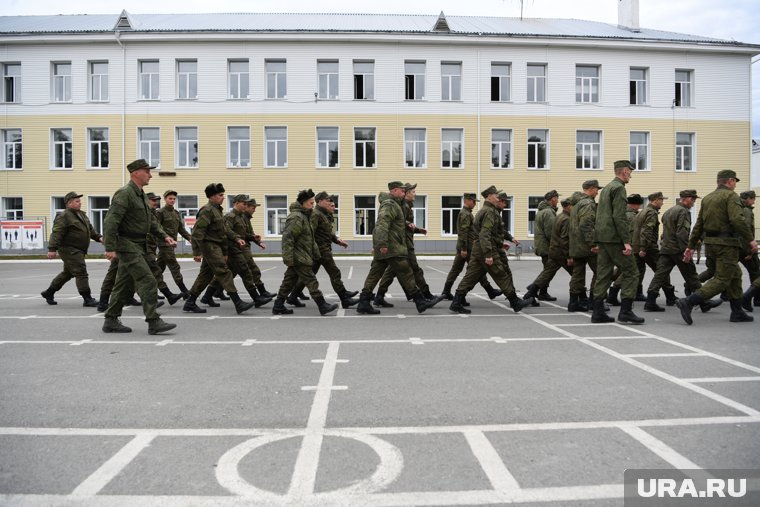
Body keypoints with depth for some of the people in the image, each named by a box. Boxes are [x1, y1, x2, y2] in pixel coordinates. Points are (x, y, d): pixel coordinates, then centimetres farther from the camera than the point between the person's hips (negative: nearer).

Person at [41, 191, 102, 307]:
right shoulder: (64, 216, -13)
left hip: (77, 251, 10)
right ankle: (87, 299, -9)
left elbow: (90, 229, 25)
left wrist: (98, 237, 11)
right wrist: (52, 249, -26)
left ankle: (48, 293, 33)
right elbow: (56, 233, -20)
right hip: (69, 250, -10)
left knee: (68, 273, 19)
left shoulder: (81, 214, 16)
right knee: (81, 273, -11)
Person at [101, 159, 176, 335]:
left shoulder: (141, 195, 16)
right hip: (128, 246, -10)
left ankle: (111, 321, 22)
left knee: (125, 285, 13)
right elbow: (110, 221, -20)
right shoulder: (124, 194, -14)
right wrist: (110, 248, -24)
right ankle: (154, 322, -11)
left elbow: (151, 220, 22)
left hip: (139, 246, 10)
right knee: (148, 282, -13)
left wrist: (164, 236, 9)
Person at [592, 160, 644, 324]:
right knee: (630, 272, -2)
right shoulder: (619, 188, -9)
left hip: (602, 237, 9)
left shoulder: (606, 188, 20)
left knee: (603, 274, 8)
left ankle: (598, 312, 8)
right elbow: (619, 216, -18)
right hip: (614, 238, -9)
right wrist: (626, 241, -19)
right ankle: (625, 311, -5)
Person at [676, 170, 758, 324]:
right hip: (726, 244, -8)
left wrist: (691, 246, 14)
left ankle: (737, 312, 22)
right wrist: (750, 239, -14)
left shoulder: (707, 198, 15)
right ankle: (688, 302, -21)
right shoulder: (731, 196, -7)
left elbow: (698, 224, 14)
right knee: (722, 280, -7)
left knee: (735, 275, 19)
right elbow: (737, 220, -21)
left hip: (710, 243, 9)